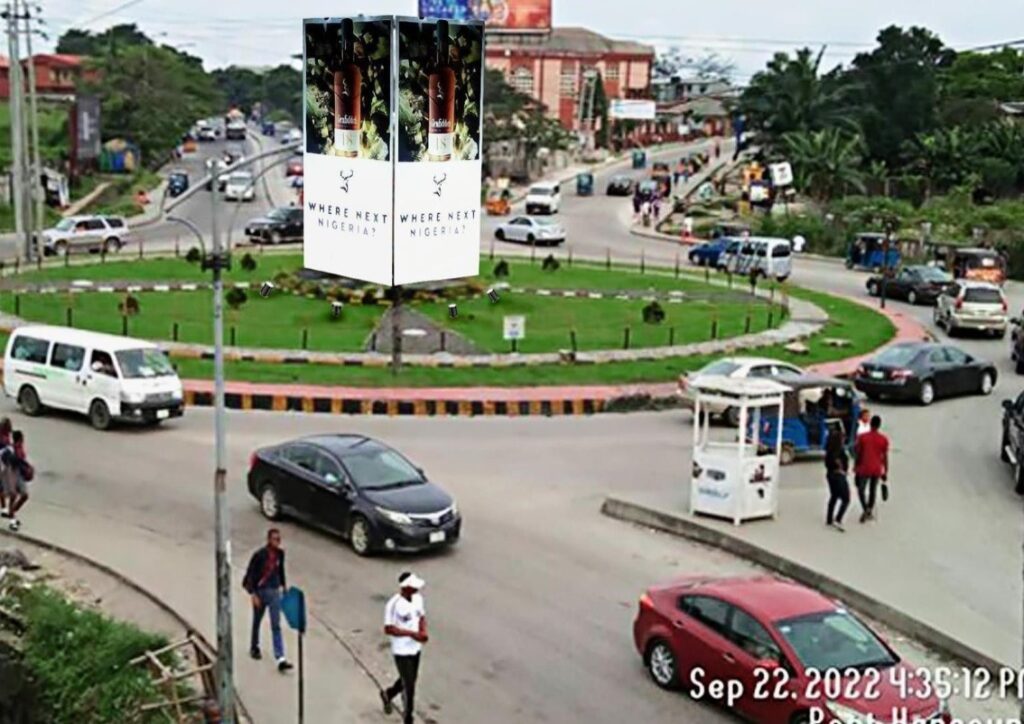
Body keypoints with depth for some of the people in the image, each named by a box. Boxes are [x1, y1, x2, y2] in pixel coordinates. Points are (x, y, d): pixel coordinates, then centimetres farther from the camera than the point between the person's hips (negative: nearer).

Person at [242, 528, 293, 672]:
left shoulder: (280, 553, -2)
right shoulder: (259, 555, -18)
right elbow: (250, 574, -14)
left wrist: (283, 587, 20)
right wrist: (253, 594, -18)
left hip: (274, 592, 3)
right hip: (260, 591, -3)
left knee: (276, 626, -3)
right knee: (257, 622, 18)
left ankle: (280, 659, -10)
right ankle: (254, 647, 44)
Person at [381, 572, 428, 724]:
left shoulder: (418, 598, -3)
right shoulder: (394, 605, -25)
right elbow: (388, 629, -23)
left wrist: (423, 631, -10)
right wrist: (412, 634, -27)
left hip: (416, 648, 7)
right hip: (402, 651, -7)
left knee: (411, 679, 24)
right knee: (409, 686, 0)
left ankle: (387, 694, 51)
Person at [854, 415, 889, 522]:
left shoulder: (862, 437, -7)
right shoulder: (884, 439, -3)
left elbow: (858, 453, -3)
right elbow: (885, 457, -1)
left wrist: (856, 468, 7)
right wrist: (885, 472, 8)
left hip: (864, 469, -2)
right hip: (877, 469, 2)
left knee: (861, 489, 9)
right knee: (873, 490, 16)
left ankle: (865, 509, -12)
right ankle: (870, 511, 19)